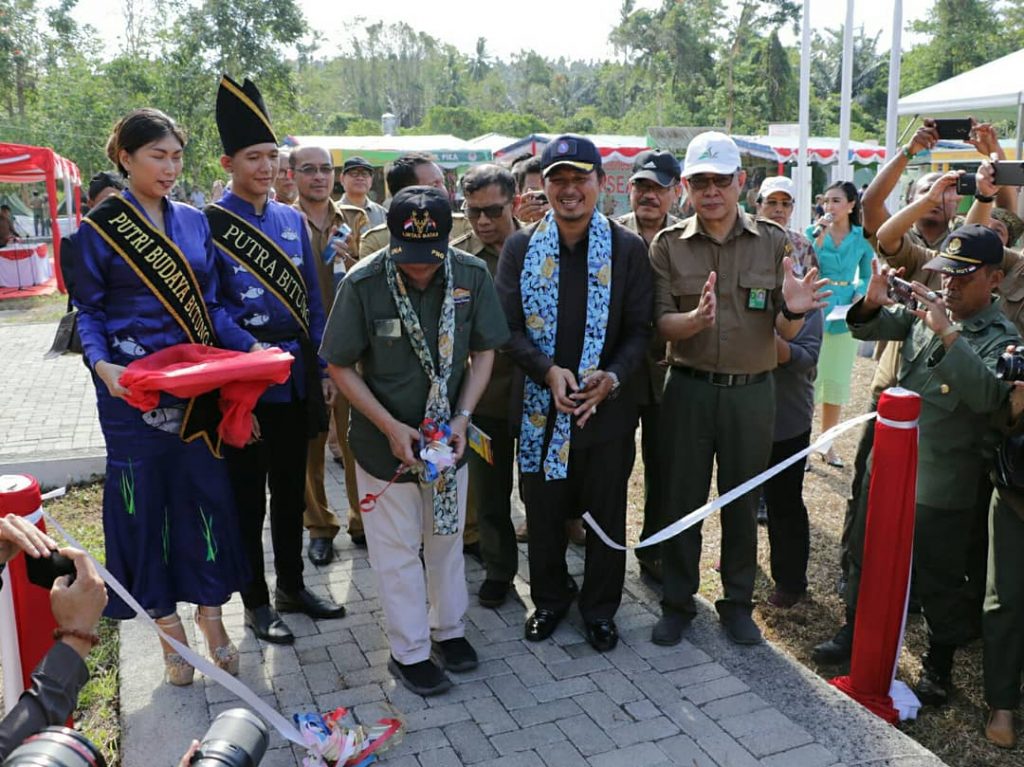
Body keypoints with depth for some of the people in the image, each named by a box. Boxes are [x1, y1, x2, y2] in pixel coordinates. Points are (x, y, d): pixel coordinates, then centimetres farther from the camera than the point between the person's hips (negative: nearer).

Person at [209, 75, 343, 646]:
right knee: (249, 495, 7)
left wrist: (324, 368, 8)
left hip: (297, 378, 5)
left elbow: (312, 300, 11)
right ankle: (256, 603, 22)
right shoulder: (208, 225, -8)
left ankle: (293, 585, 33)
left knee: (291, 488, 16)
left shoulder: (292, 219, 9)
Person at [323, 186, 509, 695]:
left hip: (448, 435, 3)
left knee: (447, 538, 18)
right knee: (398, 549, 9)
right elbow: (341, 367, -11)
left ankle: (449, 630, 39)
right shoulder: (363, 283, -19)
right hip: (385, 438, -2)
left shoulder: (472, 275, -12)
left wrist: (462, 417, -12)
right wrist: (391, 427, -18)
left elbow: (484, 352, -1)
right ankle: (410, 652, 26)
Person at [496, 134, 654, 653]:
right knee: (543, 511, 14)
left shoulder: (627, 248, -2)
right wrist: (549, 371, -19)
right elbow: (508, 326, -3)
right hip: (540, 405, 1)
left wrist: (613, 378, -19)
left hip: (607, 405, -1)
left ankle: (600, 609, 33)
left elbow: (639, 328, -2)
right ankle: (549, 599, 36)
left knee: (606, 513, 12)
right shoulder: (520, 247, 1)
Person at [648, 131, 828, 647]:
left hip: (752, 391, 1)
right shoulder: (668, 245, -2)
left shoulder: (773, 242, 0)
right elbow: (662, 325, -8)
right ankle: (677, 602, 27)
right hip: (688, 389, 0)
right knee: (681, 499, 9)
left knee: (742, 502, 13)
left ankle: (738, 603, 31)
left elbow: (785, 333, -1)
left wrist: (792, 311, -23)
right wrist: (696, 318, -29)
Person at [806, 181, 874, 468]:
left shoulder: (862, 238, 4)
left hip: (846, 313, 3)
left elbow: (866, 276, 12)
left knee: (837, 380, 10)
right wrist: (819, 237, -20)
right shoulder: (813, 231, -2)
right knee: (810, 377, -4)